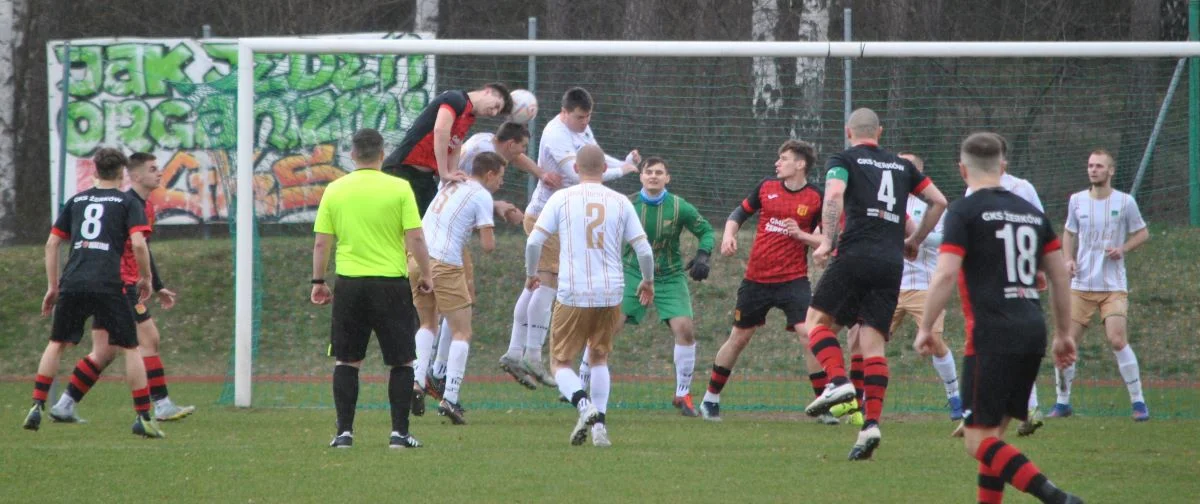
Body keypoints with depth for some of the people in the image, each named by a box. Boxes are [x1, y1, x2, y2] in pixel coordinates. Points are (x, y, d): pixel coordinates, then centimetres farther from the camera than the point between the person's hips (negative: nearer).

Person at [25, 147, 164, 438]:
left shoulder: (75, 201, 18)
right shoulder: (128, 203, 6)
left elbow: (52, 243, 16)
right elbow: (138, 243, -7)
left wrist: (52, 287, 21)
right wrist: (145, 279, 7)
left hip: (73, 283, 3)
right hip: (108, 284, -3)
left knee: (57, 345, 17)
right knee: (130, 348, 5)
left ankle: (37, 407, 8)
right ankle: (143, 418, 2)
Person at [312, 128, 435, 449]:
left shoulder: (335, 190, 2)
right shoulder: (399, 189, -4)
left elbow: (321, 243, 4)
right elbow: (415, 238, -7)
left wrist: (318, 282, 15)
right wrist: (425, 276, 6)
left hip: (349, 282, 2)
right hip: (391, 283, -2)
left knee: (346, 361, 10)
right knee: (401, 362, 8)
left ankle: (344, 431, 5)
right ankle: (399, 432, 3)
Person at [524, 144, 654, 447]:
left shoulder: (562, 199, 0)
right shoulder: (620, 202, 5)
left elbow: (534, 241, -4)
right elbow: (644, 250, 5)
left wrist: (531, 274, 14)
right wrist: (648, 282, 23)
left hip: (573, 295, -2)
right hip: (611, 294, 2)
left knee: (560, 362, 7)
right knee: (599, 358, 21)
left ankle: (584, 405, -21)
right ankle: (599, 426, 9)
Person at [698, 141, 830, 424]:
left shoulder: (816, 199, -4)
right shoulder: (766, 187, 5)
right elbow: (739, 213, 16)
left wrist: (801, 235, -18)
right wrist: (729, 235, -2)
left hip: (793, 280, -3)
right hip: (756, 279, 3)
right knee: (739, 338, 12)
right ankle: (710, 399, 27)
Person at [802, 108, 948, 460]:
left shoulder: (843, 160, 7)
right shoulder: (901, 166, 21)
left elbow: (834, 195, -13)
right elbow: (938, 201, 21)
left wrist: (826, 241, -13)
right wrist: (915, 240, 29)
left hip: (856, 256, -4)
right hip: (892, 263, 4)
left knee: (818, 319, 8)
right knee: (873, 343, 3)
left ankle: (838, 381, -17)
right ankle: (872, 423, -10)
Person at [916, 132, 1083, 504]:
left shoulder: (965, 211, -3)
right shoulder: (1032, 212, 16)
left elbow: (945, 274, -13)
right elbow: (1060, 275, 18)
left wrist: (925, 328, -3)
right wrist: (1063, 333, 26)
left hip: (992, 335, -7)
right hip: (1032, 333, 7)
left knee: (978, 440, -8)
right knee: (994, 433, 17)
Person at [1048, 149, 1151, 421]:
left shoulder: (1124, 202, -3)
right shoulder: (1077, 201, 5)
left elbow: (1143, 233, 7)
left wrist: (1123, 248, -11)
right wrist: (1069, 259, 1)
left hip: (1113, 286, -3)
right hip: (1081, 286, 3)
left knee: (1117, 340, -16)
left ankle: (1138, 402, -6)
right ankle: (1062, 402, 13)